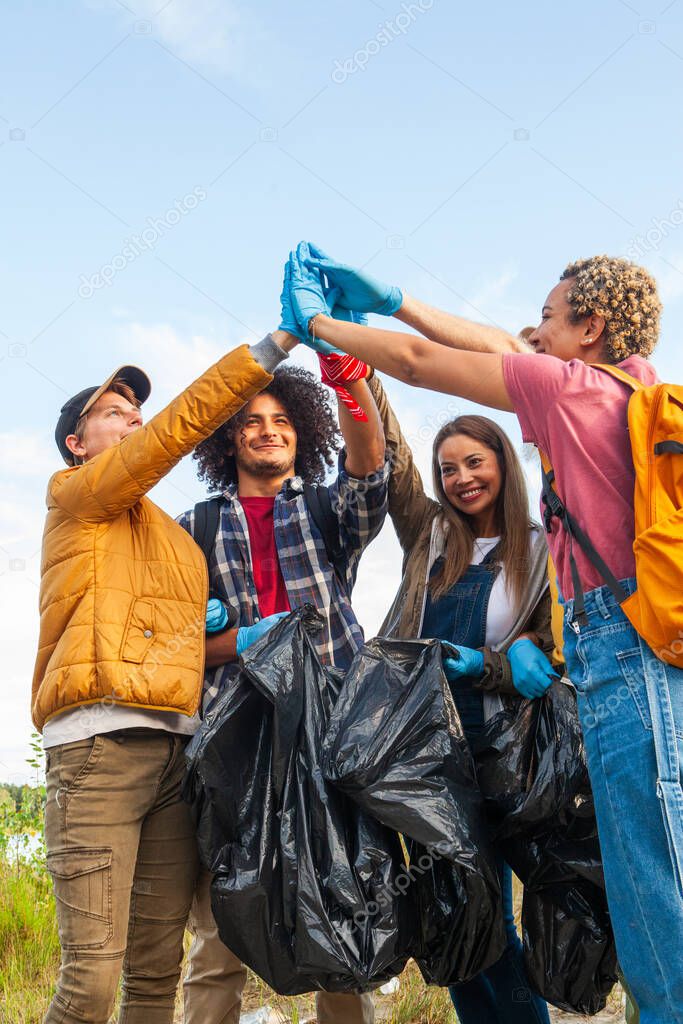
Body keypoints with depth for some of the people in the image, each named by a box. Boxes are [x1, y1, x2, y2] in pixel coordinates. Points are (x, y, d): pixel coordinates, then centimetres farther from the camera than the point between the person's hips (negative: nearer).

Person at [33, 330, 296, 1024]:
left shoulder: (176, 540, 29)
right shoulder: (72, 494, 8)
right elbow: (179, 427, -3)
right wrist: (274, 343, -5)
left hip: (175, 750, 7)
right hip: (98, 746, -6)